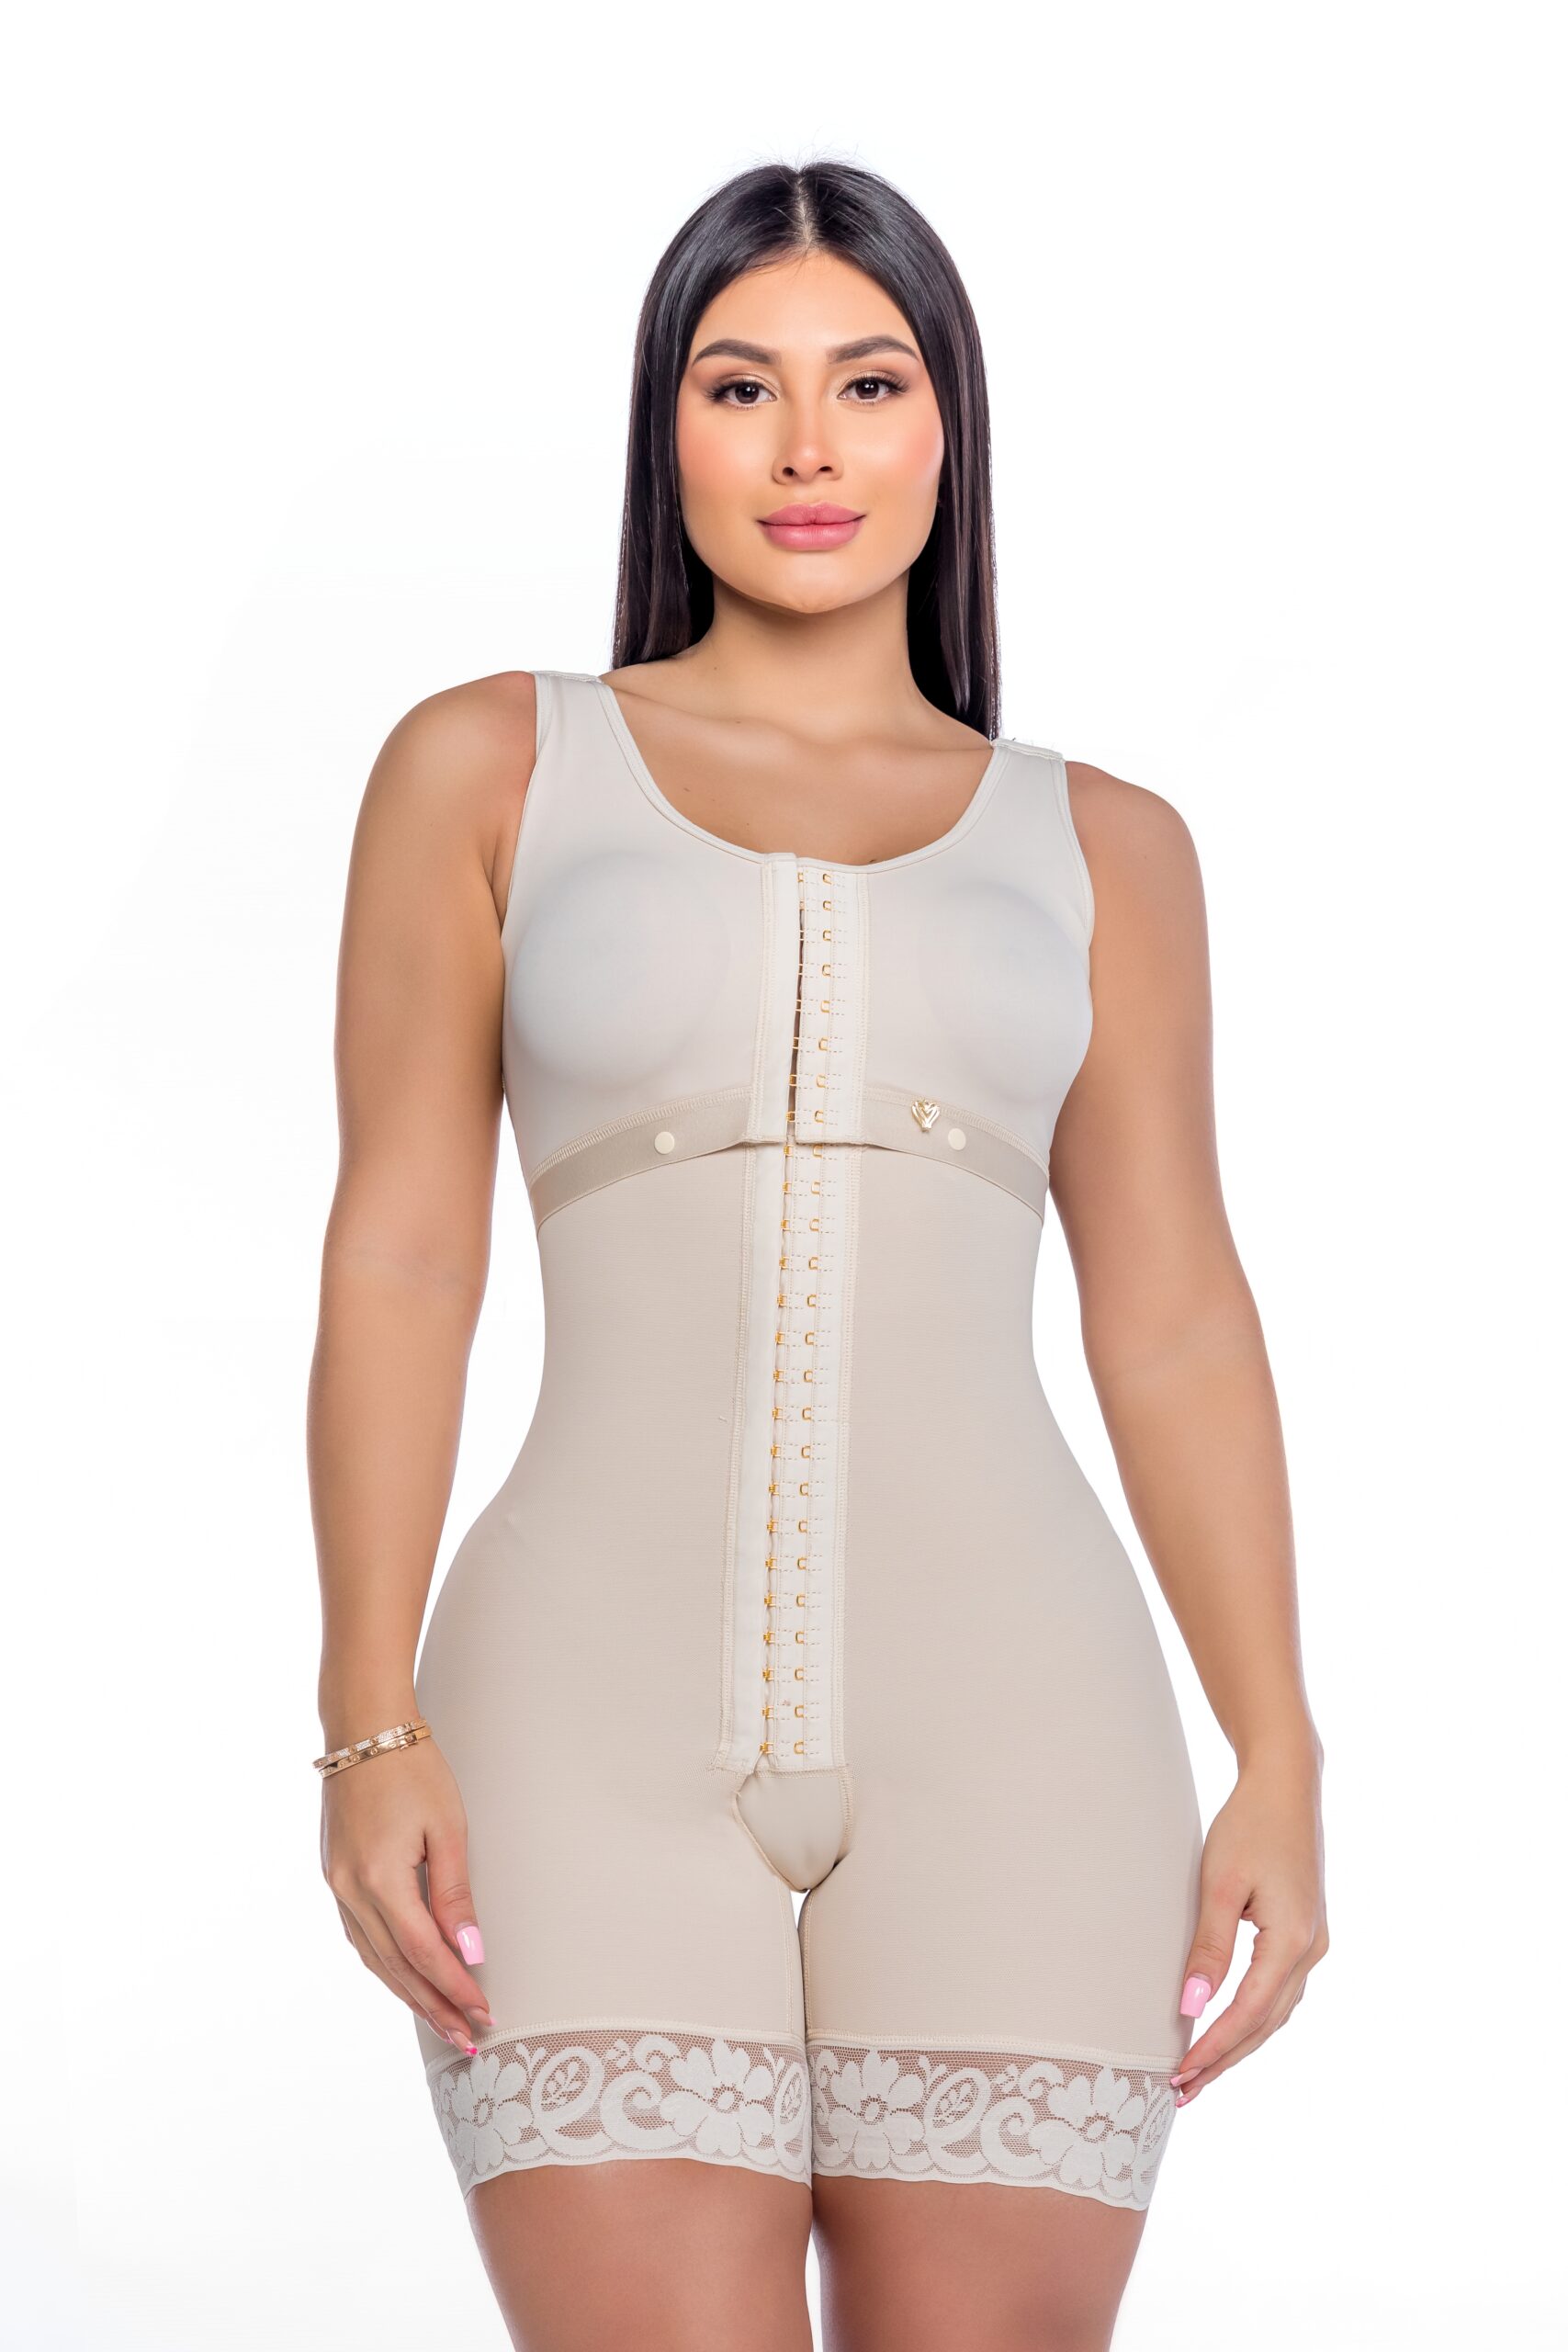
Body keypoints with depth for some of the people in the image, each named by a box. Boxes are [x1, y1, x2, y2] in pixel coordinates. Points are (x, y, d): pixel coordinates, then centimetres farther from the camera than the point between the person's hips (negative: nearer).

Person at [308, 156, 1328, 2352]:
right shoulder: (491, 767, 10)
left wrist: (1281, 1761, 2)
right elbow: (399, 1260, 5)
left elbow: (1173, 1324, 11)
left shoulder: (1099, 845, 14)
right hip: (604, 1731, -1)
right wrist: (371, 1723, -4)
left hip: (1007, 1737, 1)